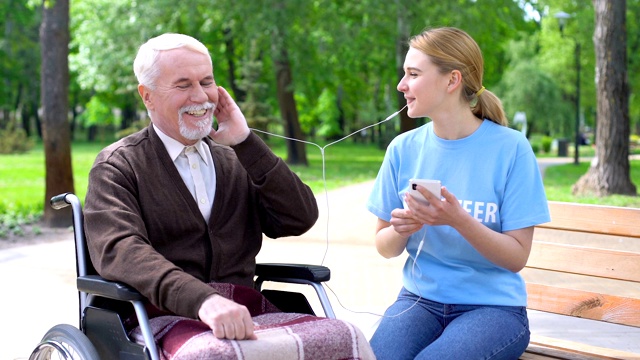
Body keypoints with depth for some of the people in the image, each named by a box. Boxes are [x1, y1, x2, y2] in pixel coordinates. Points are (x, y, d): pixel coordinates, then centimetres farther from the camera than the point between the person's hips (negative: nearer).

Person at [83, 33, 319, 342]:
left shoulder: (236, 160, 18)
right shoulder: (117, 166, 3)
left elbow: (300, 220, 6)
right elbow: (119, 251, -16)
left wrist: (246, 142, 1)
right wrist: (203, 300, -32)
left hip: (240, 321, 5)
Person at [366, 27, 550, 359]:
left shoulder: (510, 148, -8)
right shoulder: (404, 148, 3)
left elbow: (517, 257, -8)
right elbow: (385, 247, 10)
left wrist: (459, 220, -24)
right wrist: (400, 229, -13)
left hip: (492, 306, -2)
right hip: (420, 299, 3)